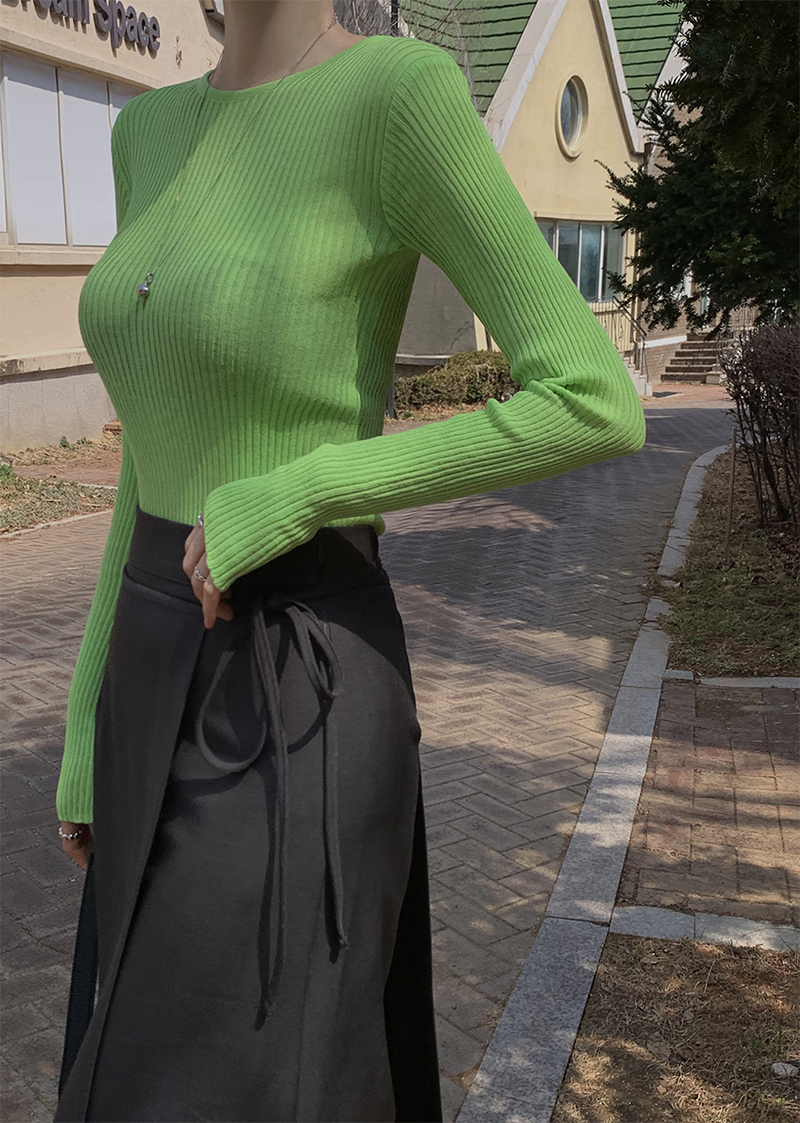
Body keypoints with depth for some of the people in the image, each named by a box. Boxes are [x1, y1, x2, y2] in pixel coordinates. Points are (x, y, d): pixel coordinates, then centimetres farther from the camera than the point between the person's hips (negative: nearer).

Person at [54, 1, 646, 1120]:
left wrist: (289, 497, -18)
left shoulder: (402, 91, -14)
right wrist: (89, 733, 12)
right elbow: (159, 464, 12)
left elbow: (601, 406, -16)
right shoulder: (153, 136, 10)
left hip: (293, 703, -8)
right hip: (166, 681, 8)